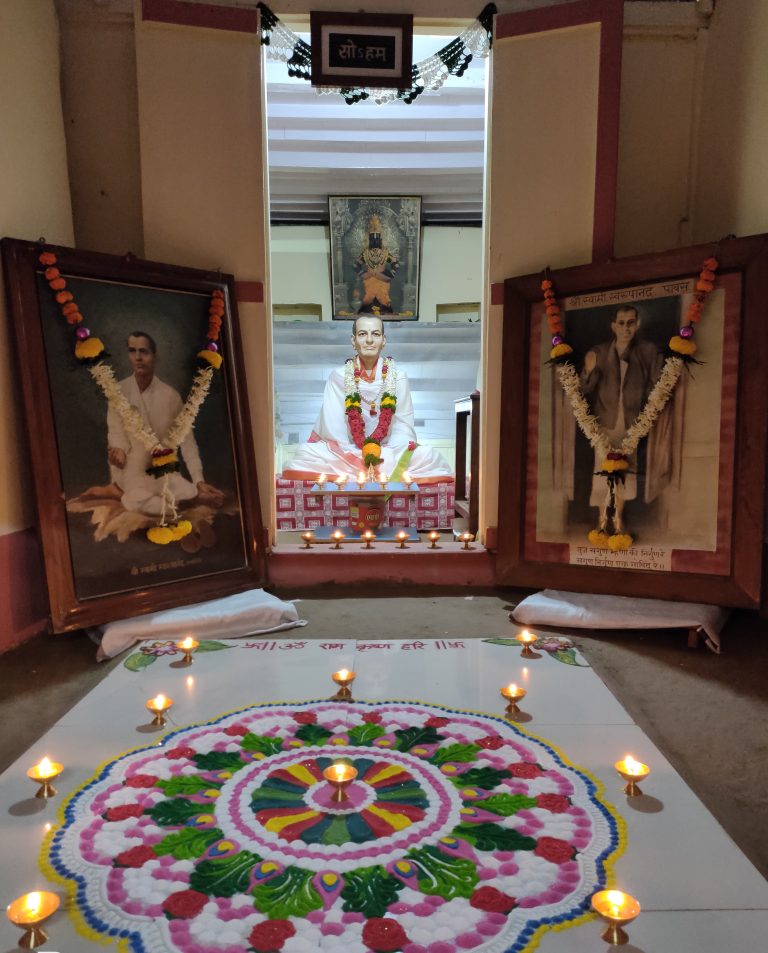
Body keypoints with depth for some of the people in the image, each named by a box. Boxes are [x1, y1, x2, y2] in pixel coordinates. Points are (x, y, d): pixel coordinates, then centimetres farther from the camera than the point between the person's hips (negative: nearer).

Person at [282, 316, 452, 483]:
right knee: (306, 452, -26)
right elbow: (333, 425, -5)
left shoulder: (398, 378, 1)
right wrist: (353, 457, -18)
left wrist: (384, 456, -21)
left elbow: (403, 426, -5)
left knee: (430, 458, -28)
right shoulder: (338, 377, 0)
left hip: (390, 454, 0)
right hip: (347, 454, 0)